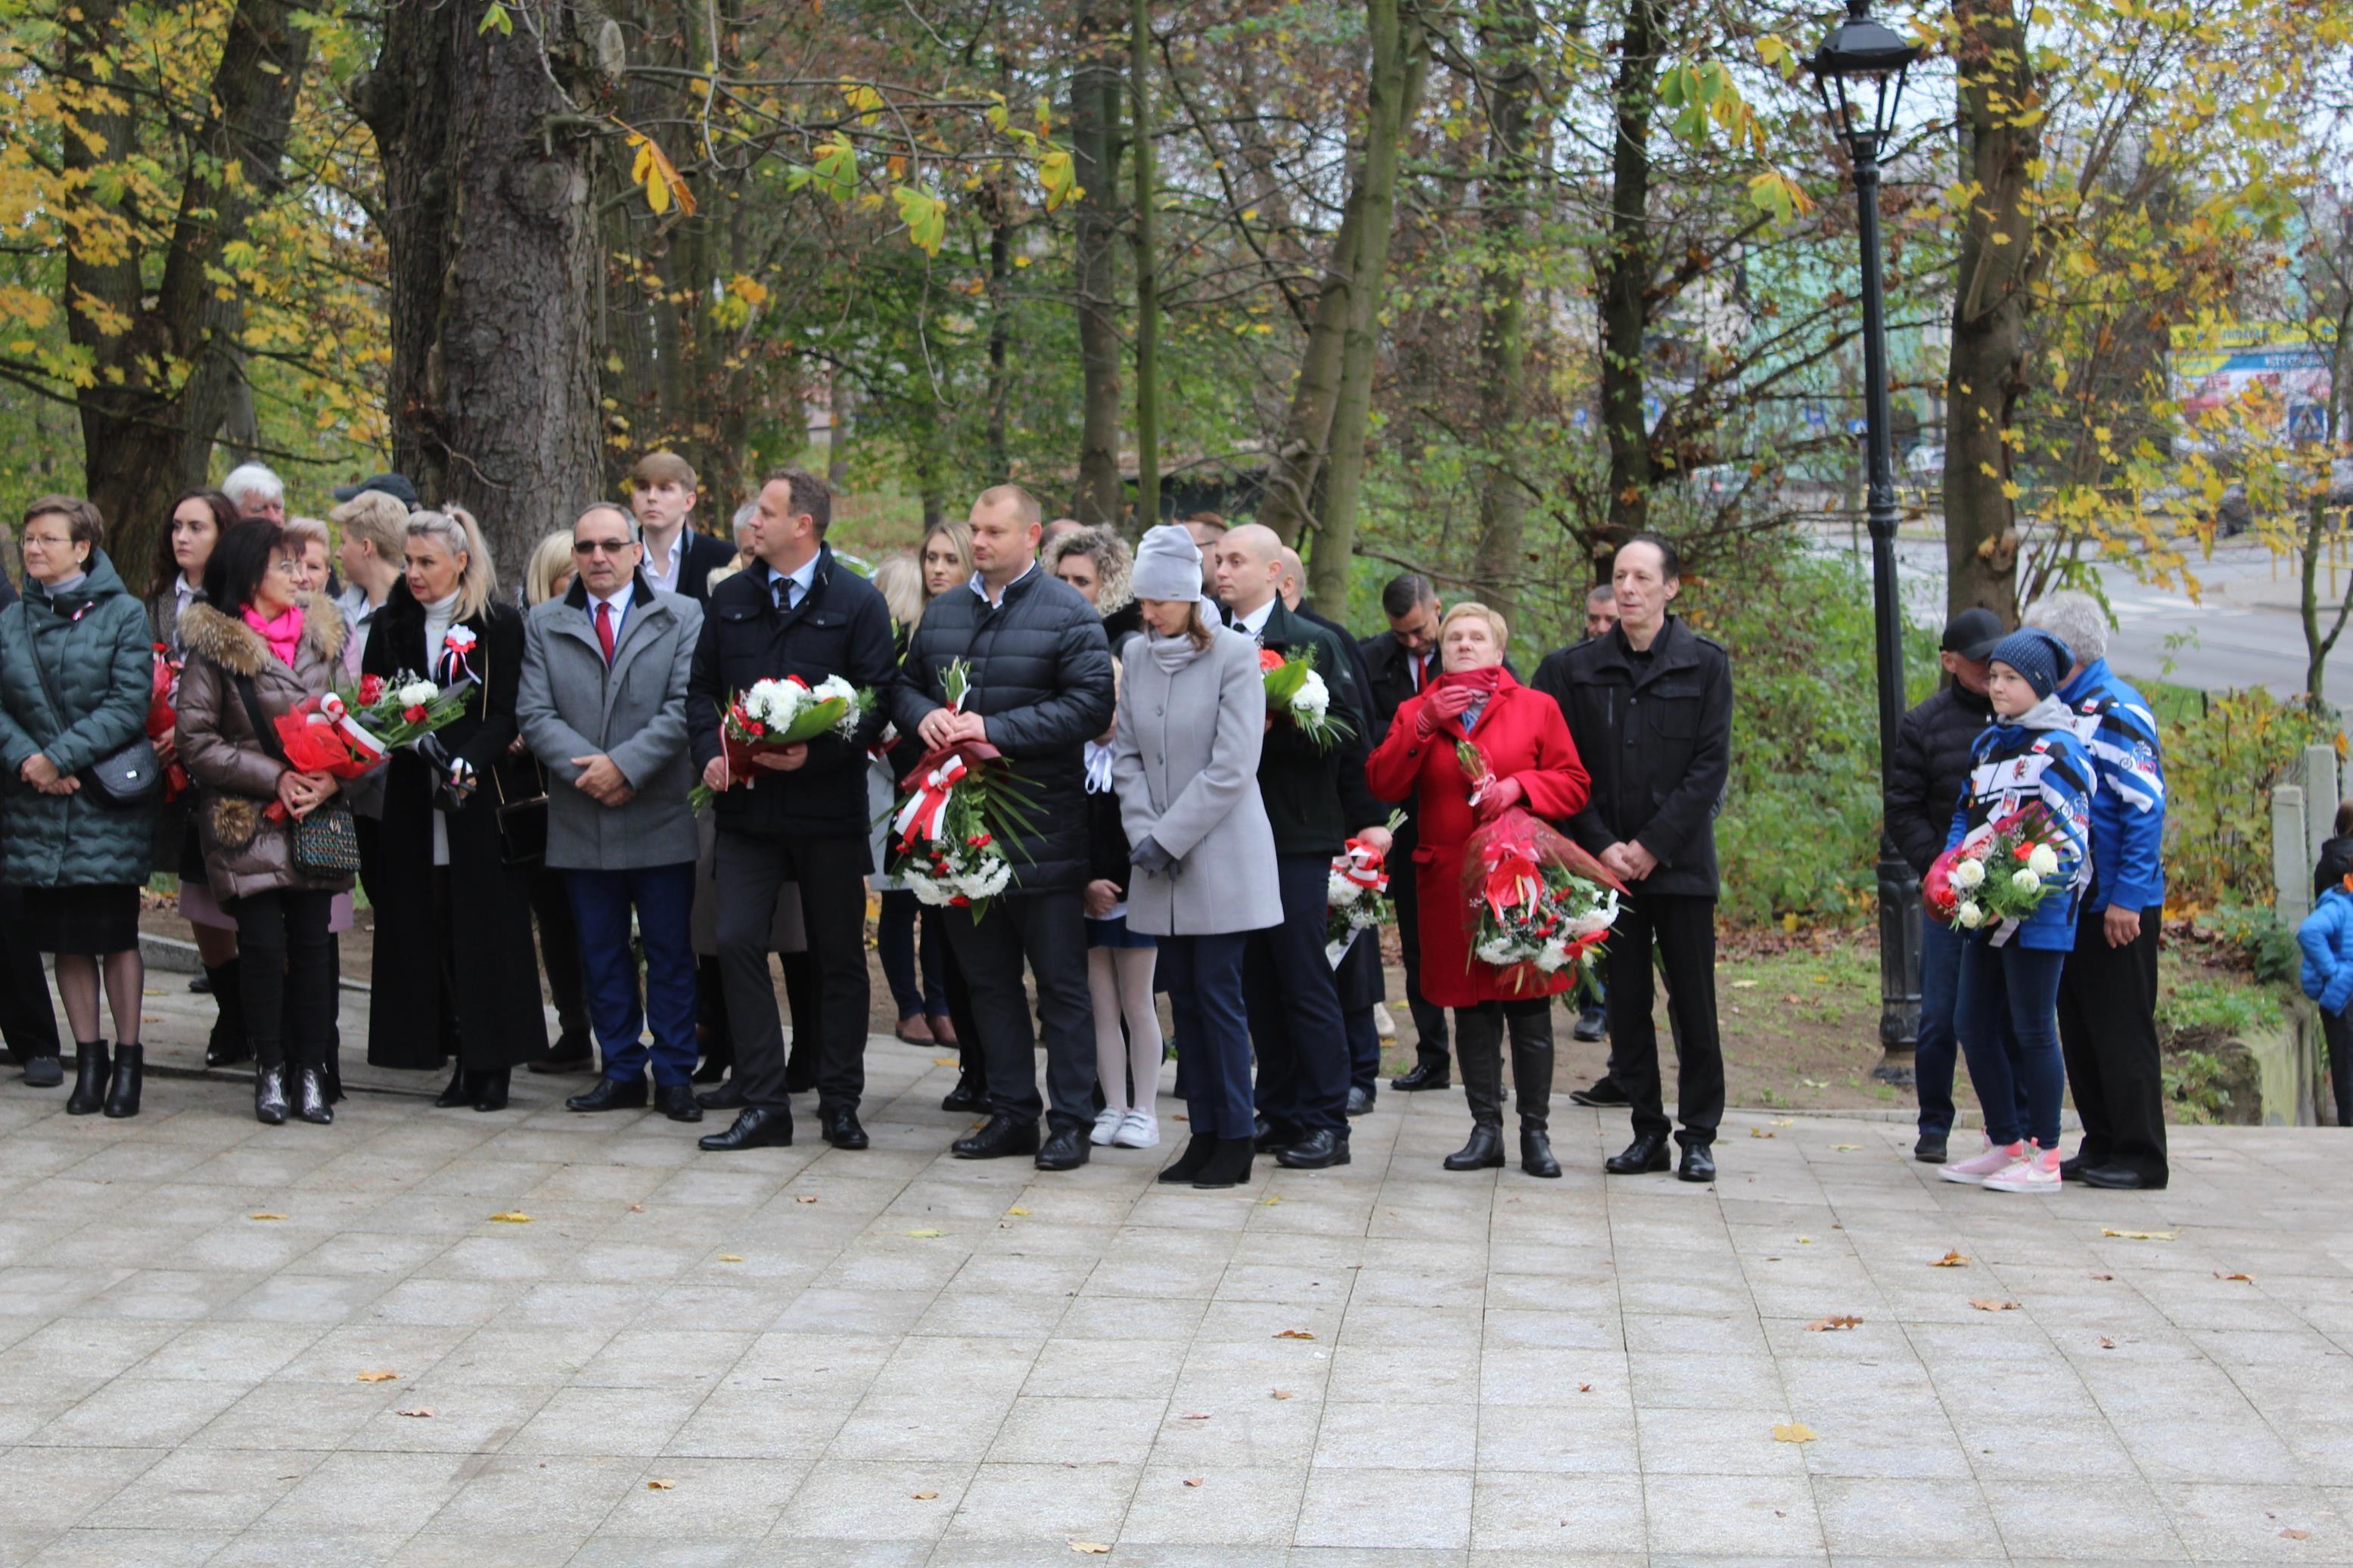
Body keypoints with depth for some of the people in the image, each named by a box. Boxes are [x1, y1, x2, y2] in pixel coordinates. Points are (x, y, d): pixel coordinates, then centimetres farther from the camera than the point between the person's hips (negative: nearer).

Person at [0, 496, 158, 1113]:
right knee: (64, 938, 6)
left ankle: (128, 1056, 10)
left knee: (116, 933, -1)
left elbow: (130, 705, -10)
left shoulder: (123, 615, -2)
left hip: (109, 801, -4)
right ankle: (88, 1056, 16)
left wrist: (60, 757, -16)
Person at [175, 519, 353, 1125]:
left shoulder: (323, 636, 9)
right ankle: (271, 1069, 10)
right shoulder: (214, 647, -4)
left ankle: (311, 1070, 10)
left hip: (317, 818, 3)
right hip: (248, 821, -3)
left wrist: (333, 776, -9)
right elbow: (197, 740, -7)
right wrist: (274, 778, -13)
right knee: (263, 945, -3)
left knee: (313, 943, 2)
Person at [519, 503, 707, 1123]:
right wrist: (585, 768, -14)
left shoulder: (682, 617, 3)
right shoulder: (543, 624, 9)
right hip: (581, 818, 3)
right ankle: (622, 1071, 18)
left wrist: (624, 764, -16)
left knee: (670, 951, 2)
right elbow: (534, 712, 1)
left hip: (661, 816, -2)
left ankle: (675, 1074, 10)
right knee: (601, 953, 9)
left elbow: (685, 706, -7)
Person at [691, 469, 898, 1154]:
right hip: (747, 807, 3)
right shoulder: (730, 599, 10)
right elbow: (701, 687, 14)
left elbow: (878, 698, -6)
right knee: (738, 943, -7)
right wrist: (710, 751, -4)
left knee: (838, 957, 6)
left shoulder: (857, 601, -2)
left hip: (829, 807, -3)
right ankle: (762, 1105, -1)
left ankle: (840, 1104, 16)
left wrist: (816, 753, -19)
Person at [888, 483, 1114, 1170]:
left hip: (1043, 827, -6)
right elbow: (903, 685, 20)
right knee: (987, 978, 12)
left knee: (1061, 982, 1)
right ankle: (1011, 1113, 21)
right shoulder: (942, 612, 13)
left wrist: (997, 730, -19)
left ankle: (1070, 1120, 8)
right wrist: (923, 715, -4)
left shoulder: (1069, 615, -6)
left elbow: (1091, 705, -15)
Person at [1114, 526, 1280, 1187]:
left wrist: (1169, 836, -13)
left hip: (1221, 857, -5)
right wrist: (1142, 833, -5)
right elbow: (1127, 753, 9)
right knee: (1183, 996, 7)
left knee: (1218, 994, -5)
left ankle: (1236, 1138, 3)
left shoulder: (1235, 655, -10)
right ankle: (1204, 1133, 14)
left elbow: (1231, 768, -14)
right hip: (1159, 861, 5)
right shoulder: (1138, 657, 7)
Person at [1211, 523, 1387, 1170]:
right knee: (1258, 982, 9)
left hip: (1298, 836, -5)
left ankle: (1325, 1123, 3)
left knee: (1305, 982, -3)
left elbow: (1345, 732, -7)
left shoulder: (1314, 643, -3)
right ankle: (1282, 1114, 17)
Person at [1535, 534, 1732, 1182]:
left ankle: (1699, 1135, 9)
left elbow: (1710, 765, -4)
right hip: (1607, 861, 2)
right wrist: (1602, 846, -8)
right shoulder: (1574, 670, 5)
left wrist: (1653, 844, -11)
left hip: (1680, 862, -2)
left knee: (1693, 1004, 1)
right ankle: (1647, 1132, 14)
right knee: (1626, 1004, 5)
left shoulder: (1705, 665, 1)